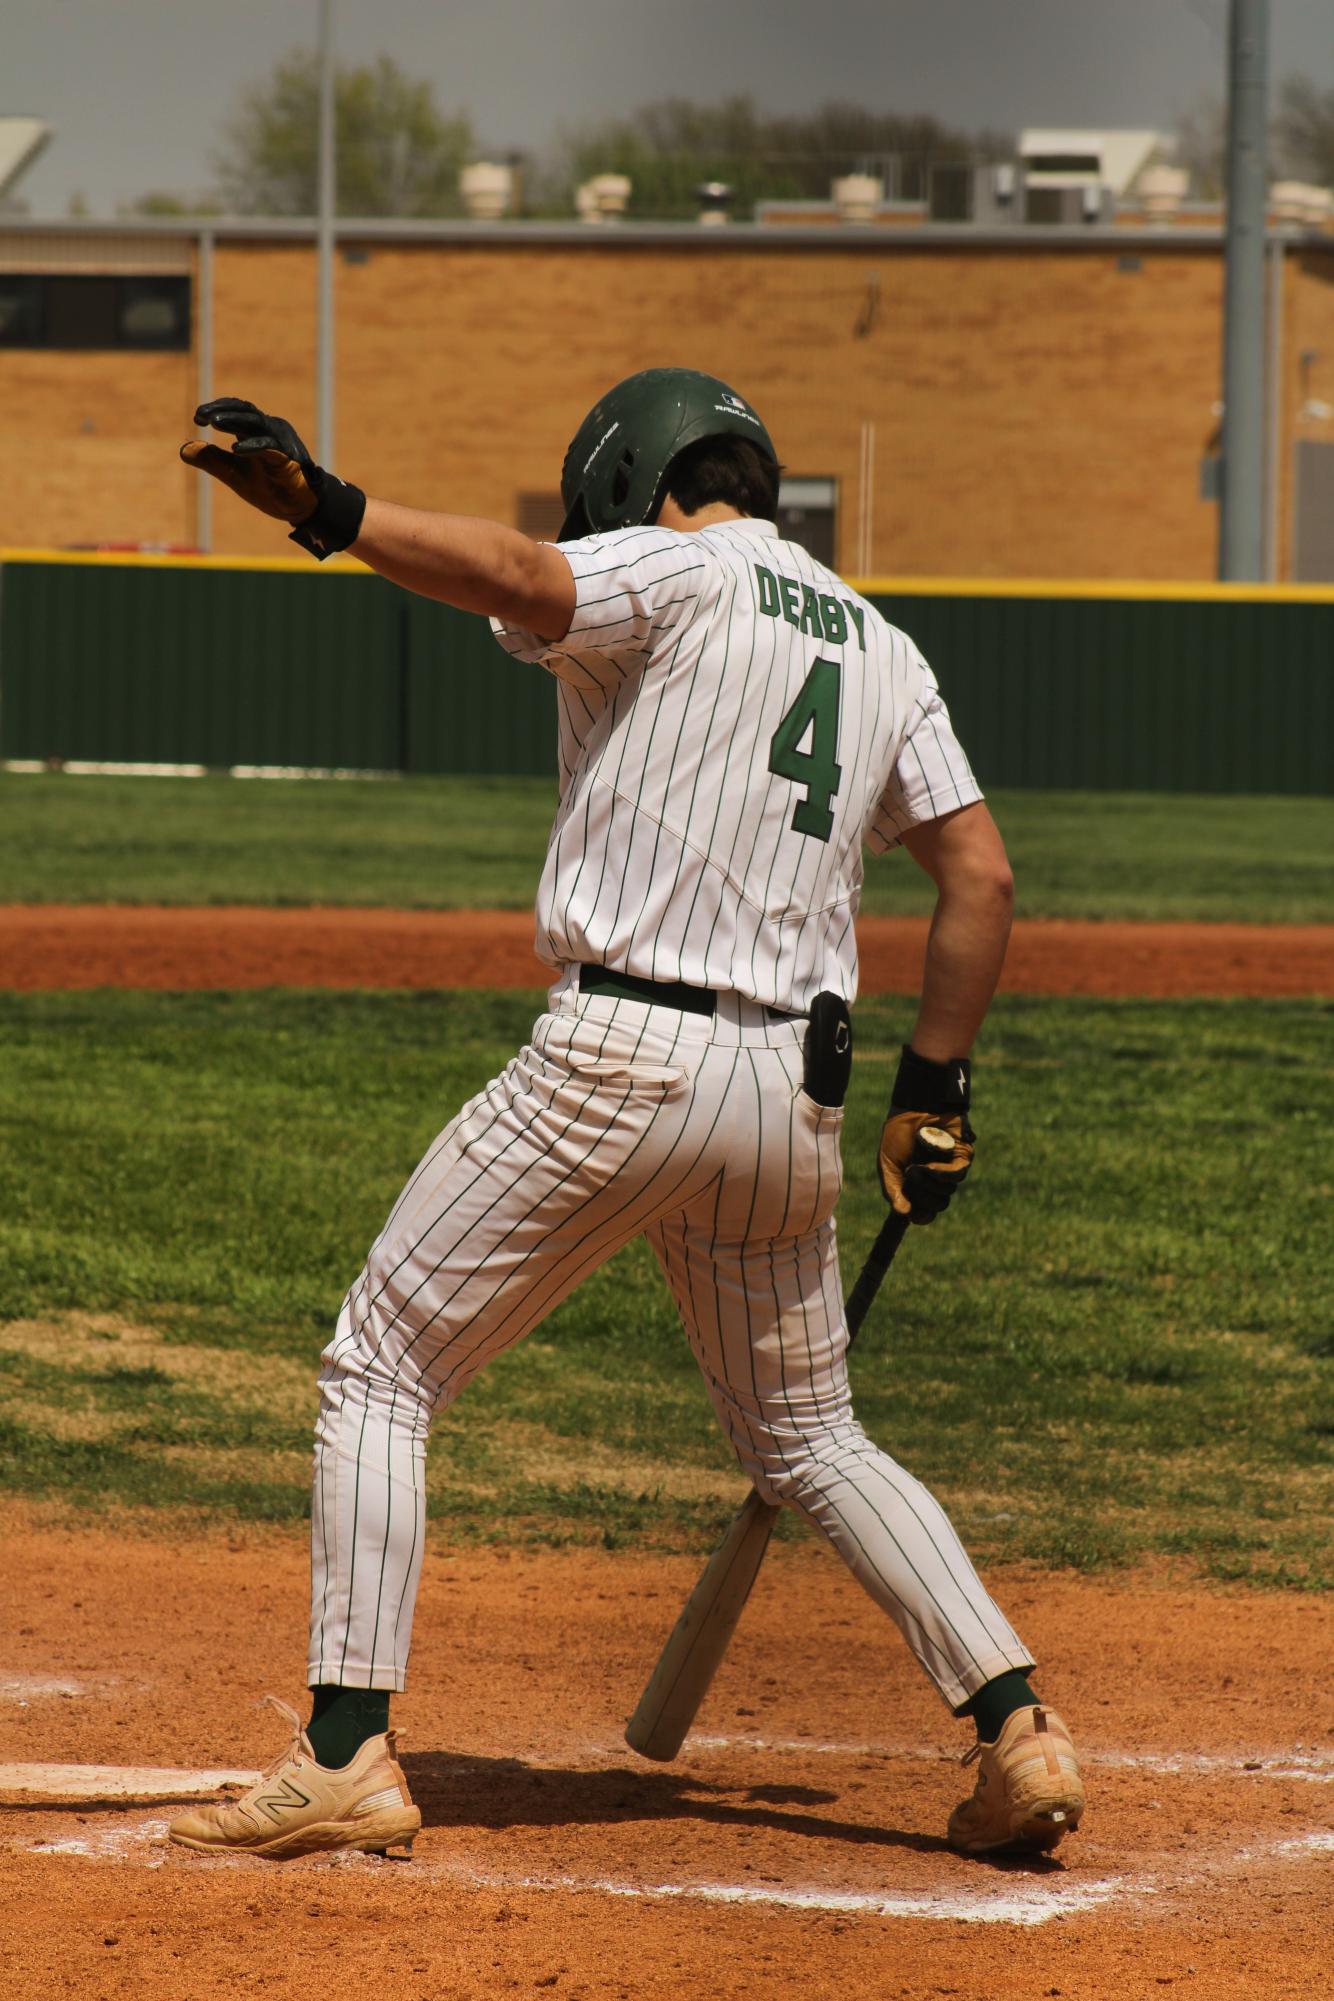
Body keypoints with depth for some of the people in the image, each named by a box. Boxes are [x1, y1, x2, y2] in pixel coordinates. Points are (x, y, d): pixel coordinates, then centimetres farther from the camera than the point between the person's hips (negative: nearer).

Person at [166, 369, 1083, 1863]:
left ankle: (348, 1755, -6)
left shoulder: (675, 575, -2)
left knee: (380, 1369, 3)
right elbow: (979, 870, 13)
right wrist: (932, 1094, 16)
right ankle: (1016, 1729, 9)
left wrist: (326, 510, -38)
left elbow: (518, 578, -23)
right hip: (790, 1092, 7)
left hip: (619, 1056, -6)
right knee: (808, 1438, 22)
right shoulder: (882, 649, 18)